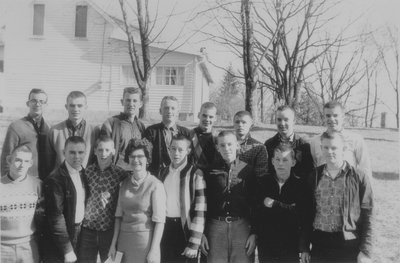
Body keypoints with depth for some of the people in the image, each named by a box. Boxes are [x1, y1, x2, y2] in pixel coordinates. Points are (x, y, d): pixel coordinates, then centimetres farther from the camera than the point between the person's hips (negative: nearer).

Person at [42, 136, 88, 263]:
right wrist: (67, 250, -20)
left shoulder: (83, 173, 4)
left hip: (81, 234, 7)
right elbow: (56, 216, -20)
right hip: (60, 242, -6)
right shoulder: (55, 179, -19)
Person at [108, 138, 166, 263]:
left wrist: (154, 250, -14)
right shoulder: (124, 184, 5)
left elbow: (159, 221, -12)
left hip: (145, 241, -4)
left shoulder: (156, 185, -10)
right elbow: (119, 215, 8)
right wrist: (114, 243, 6)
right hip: (125, 241, 4)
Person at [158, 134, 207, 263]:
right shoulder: (163, 173, 9)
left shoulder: (195, 174, -8)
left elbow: (200, 211, -11)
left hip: (185, 230, -4)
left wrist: (194, 243, -13)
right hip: (163, 229, 5)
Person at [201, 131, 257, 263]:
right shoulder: (211, 171, 5)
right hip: (216, 227, 1)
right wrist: (202, 233, 4)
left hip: (242, 227, 0)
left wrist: (254, 233, -2)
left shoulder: (248, 171, 3)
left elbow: (256, 204, 4)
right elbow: (203, 203, 7)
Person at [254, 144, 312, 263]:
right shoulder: (263, 183, 2)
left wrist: (275, 205, -14)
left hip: (291, 246, -1)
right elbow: (256, 211, -3)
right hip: (266, 245, 2)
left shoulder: (301, 185, -3)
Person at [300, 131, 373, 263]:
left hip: (349, 247, -2)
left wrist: (365, 251, -7)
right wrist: (304, 248, 5)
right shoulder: (314, 176, 4)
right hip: (319, 246, 2)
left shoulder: (359, 177, -3)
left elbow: (367, 215, -3)